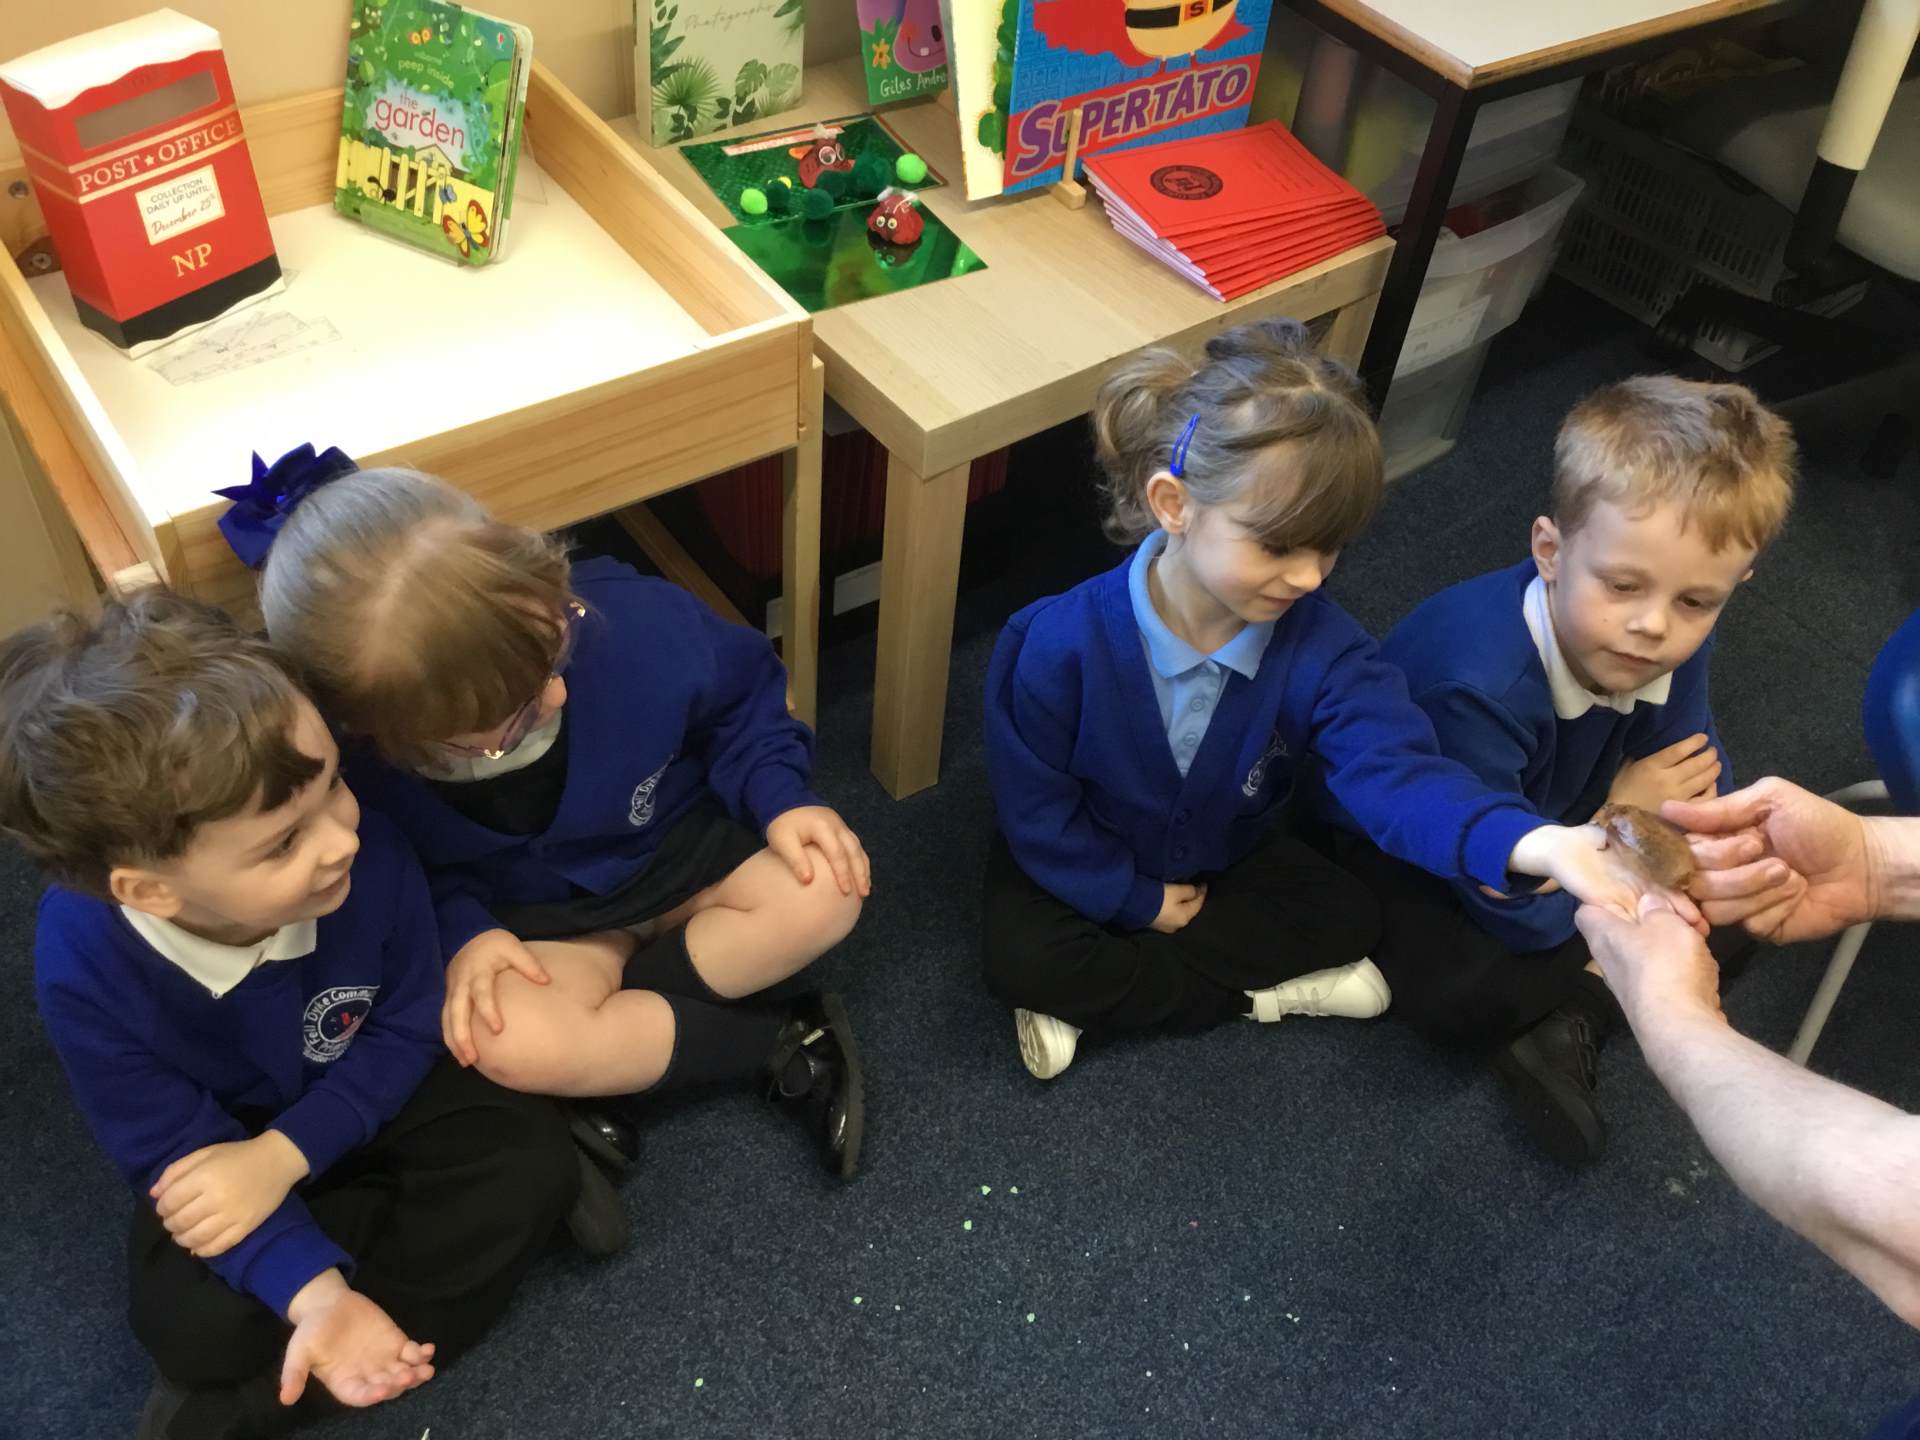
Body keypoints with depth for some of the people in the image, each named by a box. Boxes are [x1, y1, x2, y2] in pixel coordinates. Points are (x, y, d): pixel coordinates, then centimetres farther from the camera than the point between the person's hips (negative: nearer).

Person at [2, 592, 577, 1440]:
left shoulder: (369, 857, -33)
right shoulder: (86, 972, -33)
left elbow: (407, 1028, -16)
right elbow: (169, 1155, -23)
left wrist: (282, 1156, -27)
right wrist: (313, 1291, -36)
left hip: (368, 1100, 2)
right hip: (221, 1148, -1)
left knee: (532, 1158, -19)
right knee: (185, 1320, -24)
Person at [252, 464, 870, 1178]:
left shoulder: (643, 626, -29)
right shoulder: (360, 764, -27)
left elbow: (742, 704, -7)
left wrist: (779, 796, -21)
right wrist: (459, 930, -23)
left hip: (673, 847, 1)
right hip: (531, 921, -1)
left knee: (822, 893, -25)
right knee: (508, 1041, -33)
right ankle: (782, 1043, -14)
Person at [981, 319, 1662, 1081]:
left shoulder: (1321, 646, -24)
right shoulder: (1061, 646, -30)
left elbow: (1395, 766, -38)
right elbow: (1035, 809, -18)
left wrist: (1527, 843, -58)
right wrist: (1143, 901, -16)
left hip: (1233, 857, 3)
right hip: (1094, 869, -3)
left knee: (1349, 916, -15)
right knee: (1018, 954, -28)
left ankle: (1094, 994, -10)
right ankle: (1257, 991, -13)